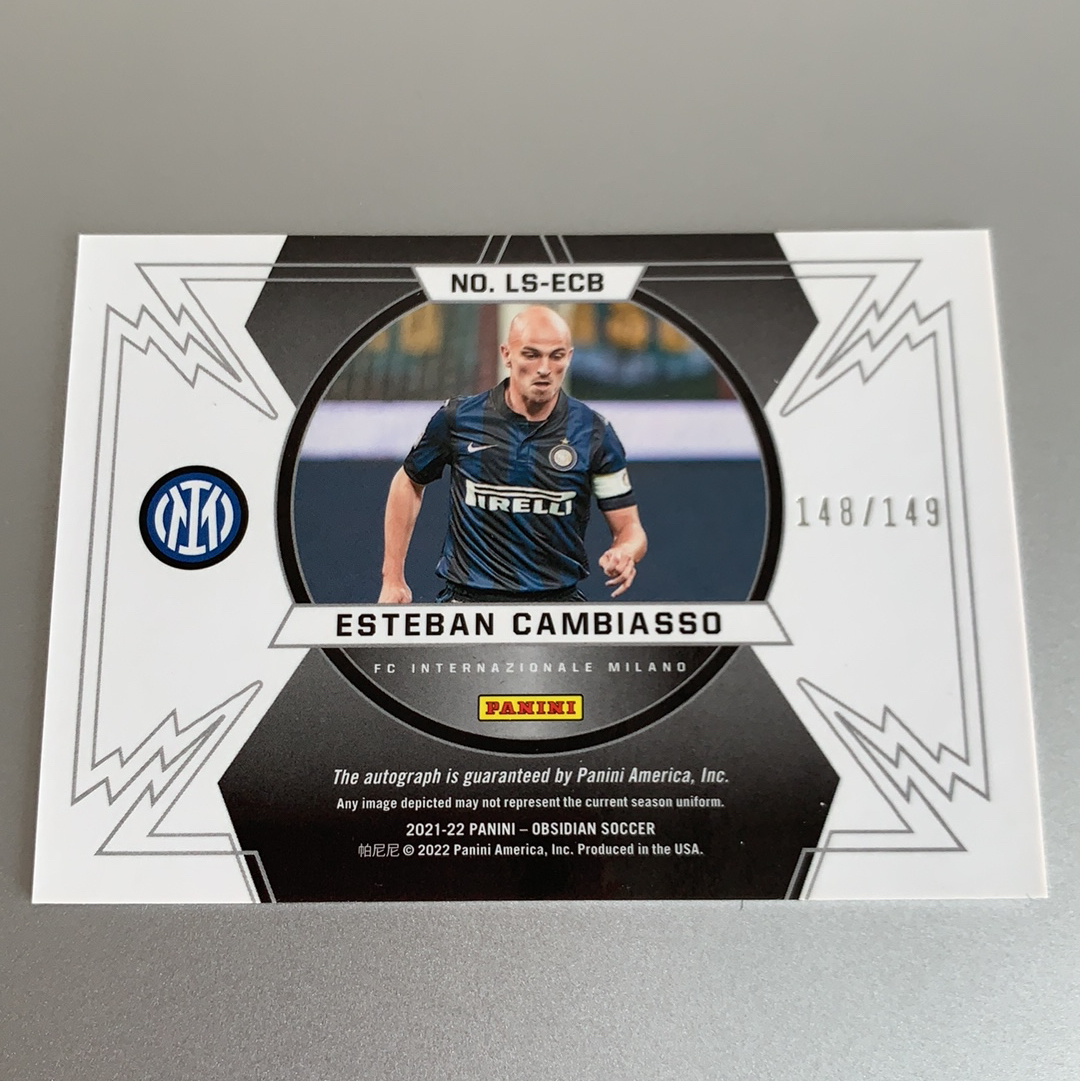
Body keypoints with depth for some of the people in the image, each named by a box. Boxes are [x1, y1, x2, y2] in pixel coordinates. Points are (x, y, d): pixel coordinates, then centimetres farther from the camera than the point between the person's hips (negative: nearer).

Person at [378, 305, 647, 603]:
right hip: (467, 594, -1)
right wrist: (392, 579, 8)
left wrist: (623, 554, -25)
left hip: (559, 596, 2)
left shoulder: (594, 433, -5)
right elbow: (409, 482, 11)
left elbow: (629, 528, -1)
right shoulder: (457, 419, -5)